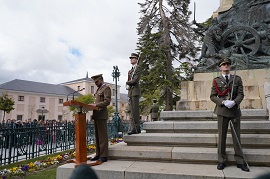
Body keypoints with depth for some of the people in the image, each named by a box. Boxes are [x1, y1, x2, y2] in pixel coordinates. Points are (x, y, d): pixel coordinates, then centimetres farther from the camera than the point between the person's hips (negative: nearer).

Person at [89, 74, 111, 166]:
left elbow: (107, 101, -15)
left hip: (101, 115, -9)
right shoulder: (99, 89, 23)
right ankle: (98, 154, 18)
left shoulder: (106, 88, -5)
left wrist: (96, 105, -20)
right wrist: (93, 105, 9)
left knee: (102, 136, -7)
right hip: (96, 115, 9)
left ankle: (103, 156, -2)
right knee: (97, 136, 11)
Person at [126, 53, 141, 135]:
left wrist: (127, 82, 1)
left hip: (135, 91, -8)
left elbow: (135, 80, -14)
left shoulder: (138, 68, -4)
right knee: (132, 110, 6)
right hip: (130, 92, 8)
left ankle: (137, 128, -4)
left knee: (135, 110, -8)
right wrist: (128, 83, 0)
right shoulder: (131, 69, 23)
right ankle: (133, 128, 10)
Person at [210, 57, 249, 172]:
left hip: (235, 110, 1)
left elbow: (241, 94, 3)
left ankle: (240, 161, 17)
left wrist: (234, 102, -16)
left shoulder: (237, 79, 10)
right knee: (221, 136, 4)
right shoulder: (216, 80, 5)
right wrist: (223, 102, -15)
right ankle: (222, 160, 14)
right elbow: (212, 96, 1)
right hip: (222, 111, -1)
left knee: (236, 136, 6)